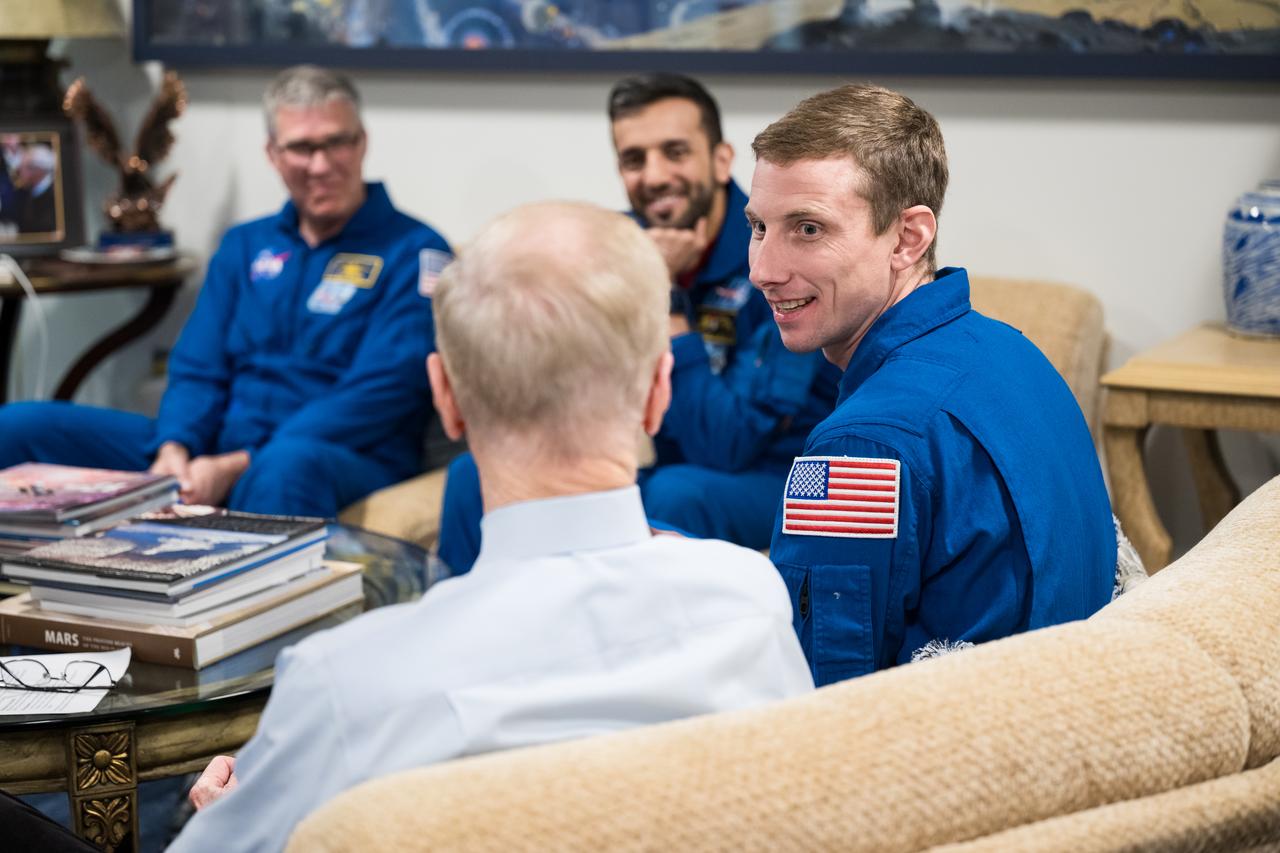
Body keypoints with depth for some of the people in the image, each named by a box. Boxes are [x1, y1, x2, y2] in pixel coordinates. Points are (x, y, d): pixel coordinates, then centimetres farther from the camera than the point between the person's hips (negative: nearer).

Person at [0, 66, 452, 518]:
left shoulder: (414, 252, -1)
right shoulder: (244, 245, 19)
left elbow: (379, 392, -11)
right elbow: (198, 370, 14)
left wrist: (237, 468, -18)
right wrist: (174, 450, -10)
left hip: (346, 464, -5)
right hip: (217, 448, 6)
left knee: (289, 465, -44)